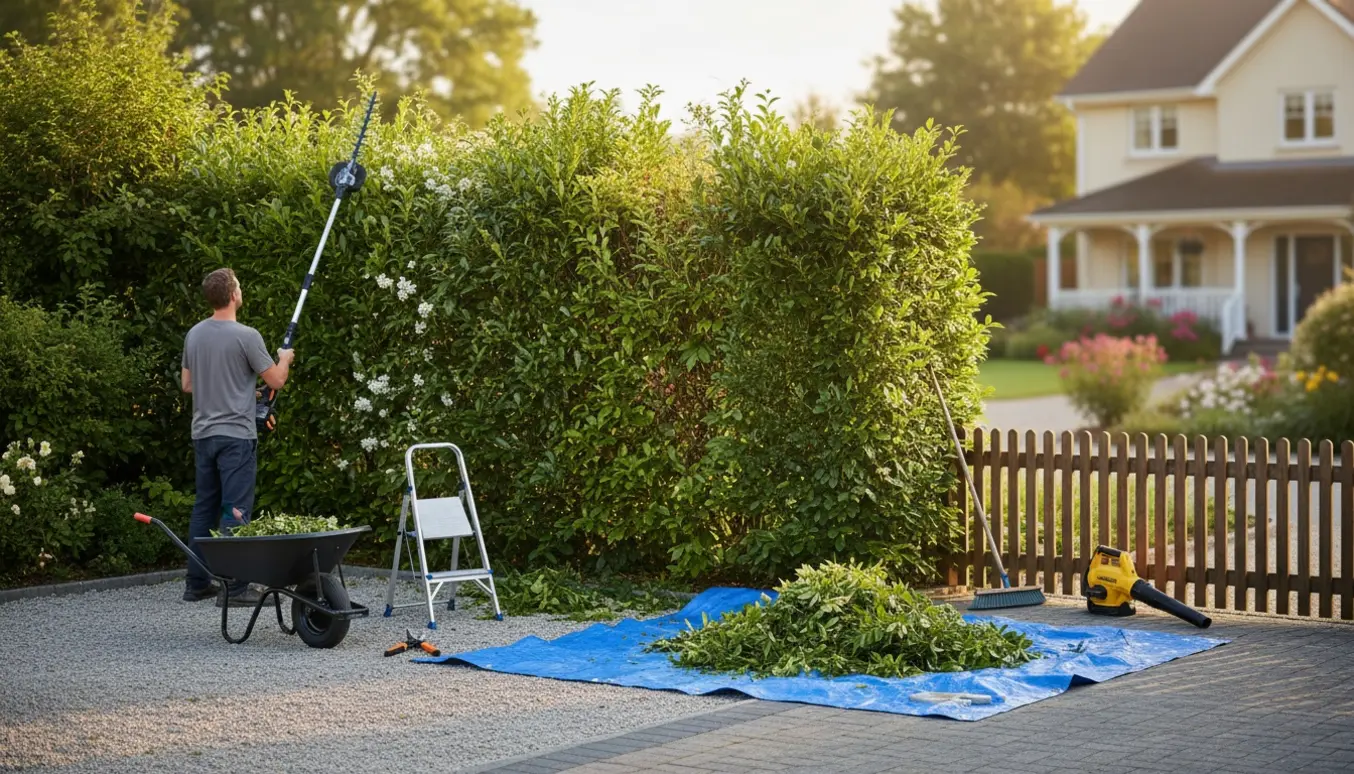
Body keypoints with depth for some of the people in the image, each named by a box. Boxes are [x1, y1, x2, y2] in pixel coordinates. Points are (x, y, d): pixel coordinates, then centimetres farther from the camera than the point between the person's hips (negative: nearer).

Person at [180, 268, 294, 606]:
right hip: (236, 435, -7)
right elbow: (276, 380, -6)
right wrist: (285, 359, 17)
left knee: (204, 508, 13)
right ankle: (234, 588, -6)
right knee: (235, 512, -5)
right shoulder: (245, 336, -13)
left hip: (203, 435, 7)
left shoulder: (194, 335, 8)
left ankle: (197, 583, 17)